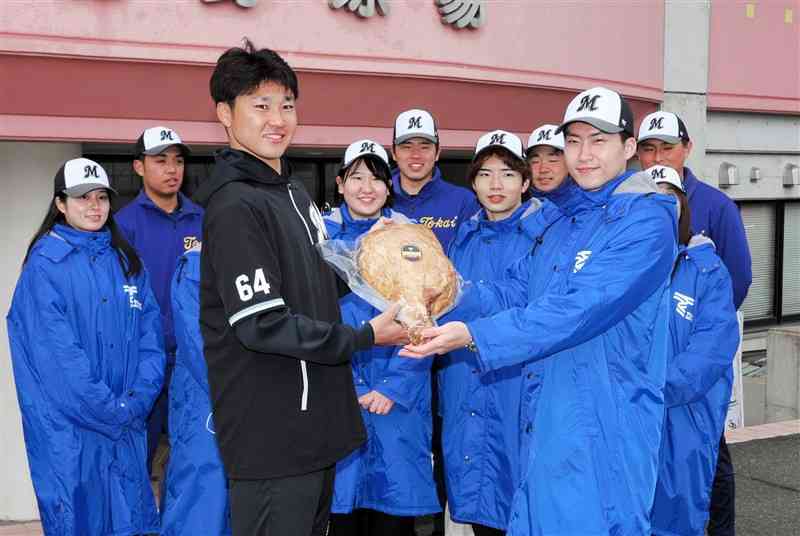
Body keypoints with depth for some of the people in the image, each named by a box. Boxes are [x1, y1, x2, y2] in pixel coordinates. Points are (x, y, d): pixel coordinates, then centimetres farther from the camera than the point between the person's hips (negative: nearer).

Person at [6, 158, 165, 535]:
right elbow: (57, 351, -14)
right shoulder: (45, 263, -6)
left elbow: (150, 335, 4)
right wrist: (111, 410, -16)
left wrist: (137, 401, -9)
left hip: (128, 423, 5)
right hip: (68, 423, -4)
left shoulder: (127, 261, 9)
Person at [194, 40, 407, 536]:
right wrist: (365, 337, -15)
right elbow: (261, 324, -22)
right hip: (270, 437, -9)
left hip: (316, 423, 9)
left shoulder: (294, 192, 13)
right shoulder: (234, 207, -17)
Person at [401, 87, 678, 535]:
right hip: (543, 422, 8)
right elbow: (513, 292, 7)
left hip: (605, 431, -8)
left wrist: (472, 336, -28)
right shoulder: (565, 221, 14)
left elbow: (573, 312, -24)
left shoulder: (646, 221, -13)